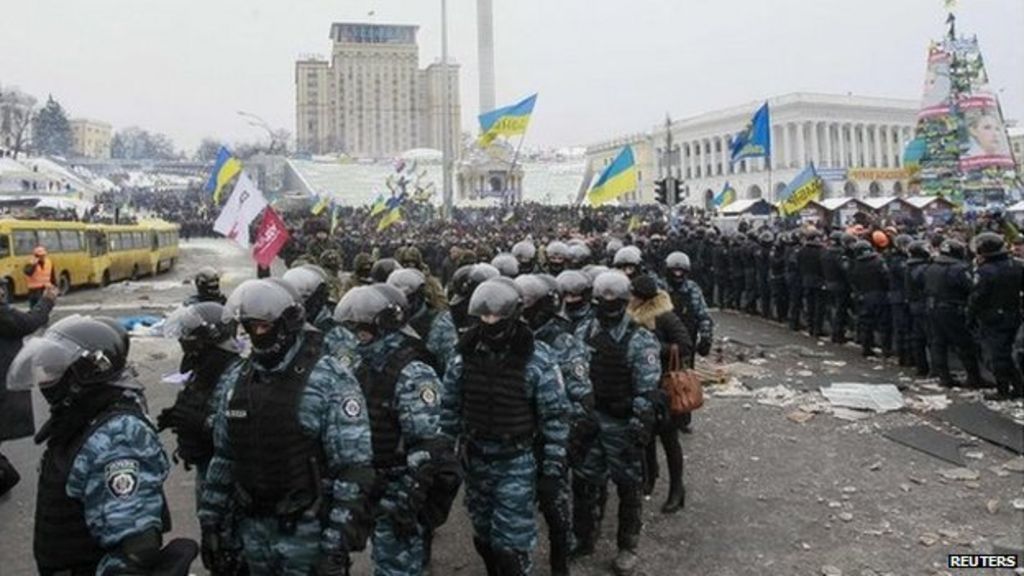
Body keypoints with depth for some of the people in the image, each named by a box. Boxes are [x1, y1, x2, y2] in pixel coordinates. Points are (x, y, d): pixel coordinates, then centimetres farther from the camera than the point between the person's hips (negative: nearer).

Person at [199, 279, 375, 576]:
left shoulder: (330, 381, -15)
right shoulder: (234, 380, 4)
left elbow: (353, 470, -17)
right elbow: (222, 457, 14)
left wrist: (338, 545, -19)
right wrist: (212, 522, 13)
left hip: (308, 532, -5)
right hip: (253, 529, 6)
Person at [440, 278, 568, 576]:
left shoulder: (537, 358, -15)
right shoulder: (465, 354, -4)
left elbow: (555, 416, -10)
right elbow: (449, 407, 6)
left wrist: (552, 469, -10)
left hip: (517, 462, -4)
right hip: (475, 459, 4)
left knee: (511, 543, -2)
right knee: (483, 537, 18)